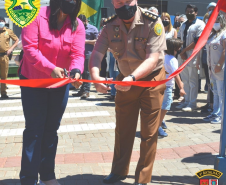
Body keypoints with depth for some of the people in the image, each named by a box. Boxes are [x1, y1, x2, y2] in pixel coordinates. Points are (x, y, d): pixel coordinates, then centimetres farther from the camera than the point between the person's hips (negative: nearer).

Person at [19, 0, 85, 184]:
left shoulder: (77, 25, -6)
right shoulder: (37, 16, -17)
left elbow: (77, 54, -13)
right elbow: (30, 48, -22)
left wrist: (76, 71, -35)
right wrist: (51, 68, -34)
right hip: (33, 82, -4)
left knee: (51, 130, 14)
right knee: (34, 130, -2)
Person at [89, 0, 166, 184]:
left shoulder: (153, 22, -23)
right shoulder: (111, 26, -11)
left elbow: (153, 58, -30)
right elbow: (97, 53, -20)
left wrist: (133, 77, -46)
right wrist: (95, 76, -40)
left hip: (151, 79, -4)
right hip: (126, 80, 4)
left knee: (148, 132, 2)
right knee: (123, 129, 15)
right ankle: (119, 170, 33)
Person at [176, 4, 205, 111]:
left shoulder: (200, 24, -5)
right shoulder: (184, 25, 19)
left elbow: (198, 41, -14)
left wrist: (184, 50, -12)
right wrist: (181, 53, -2)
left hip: (193, 57, -7)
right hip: (183, 57, 7)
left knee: (192, 81, -2)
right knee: (185, 81, 10)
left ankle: (192, 104, 4)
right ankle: (187, 101, 18)